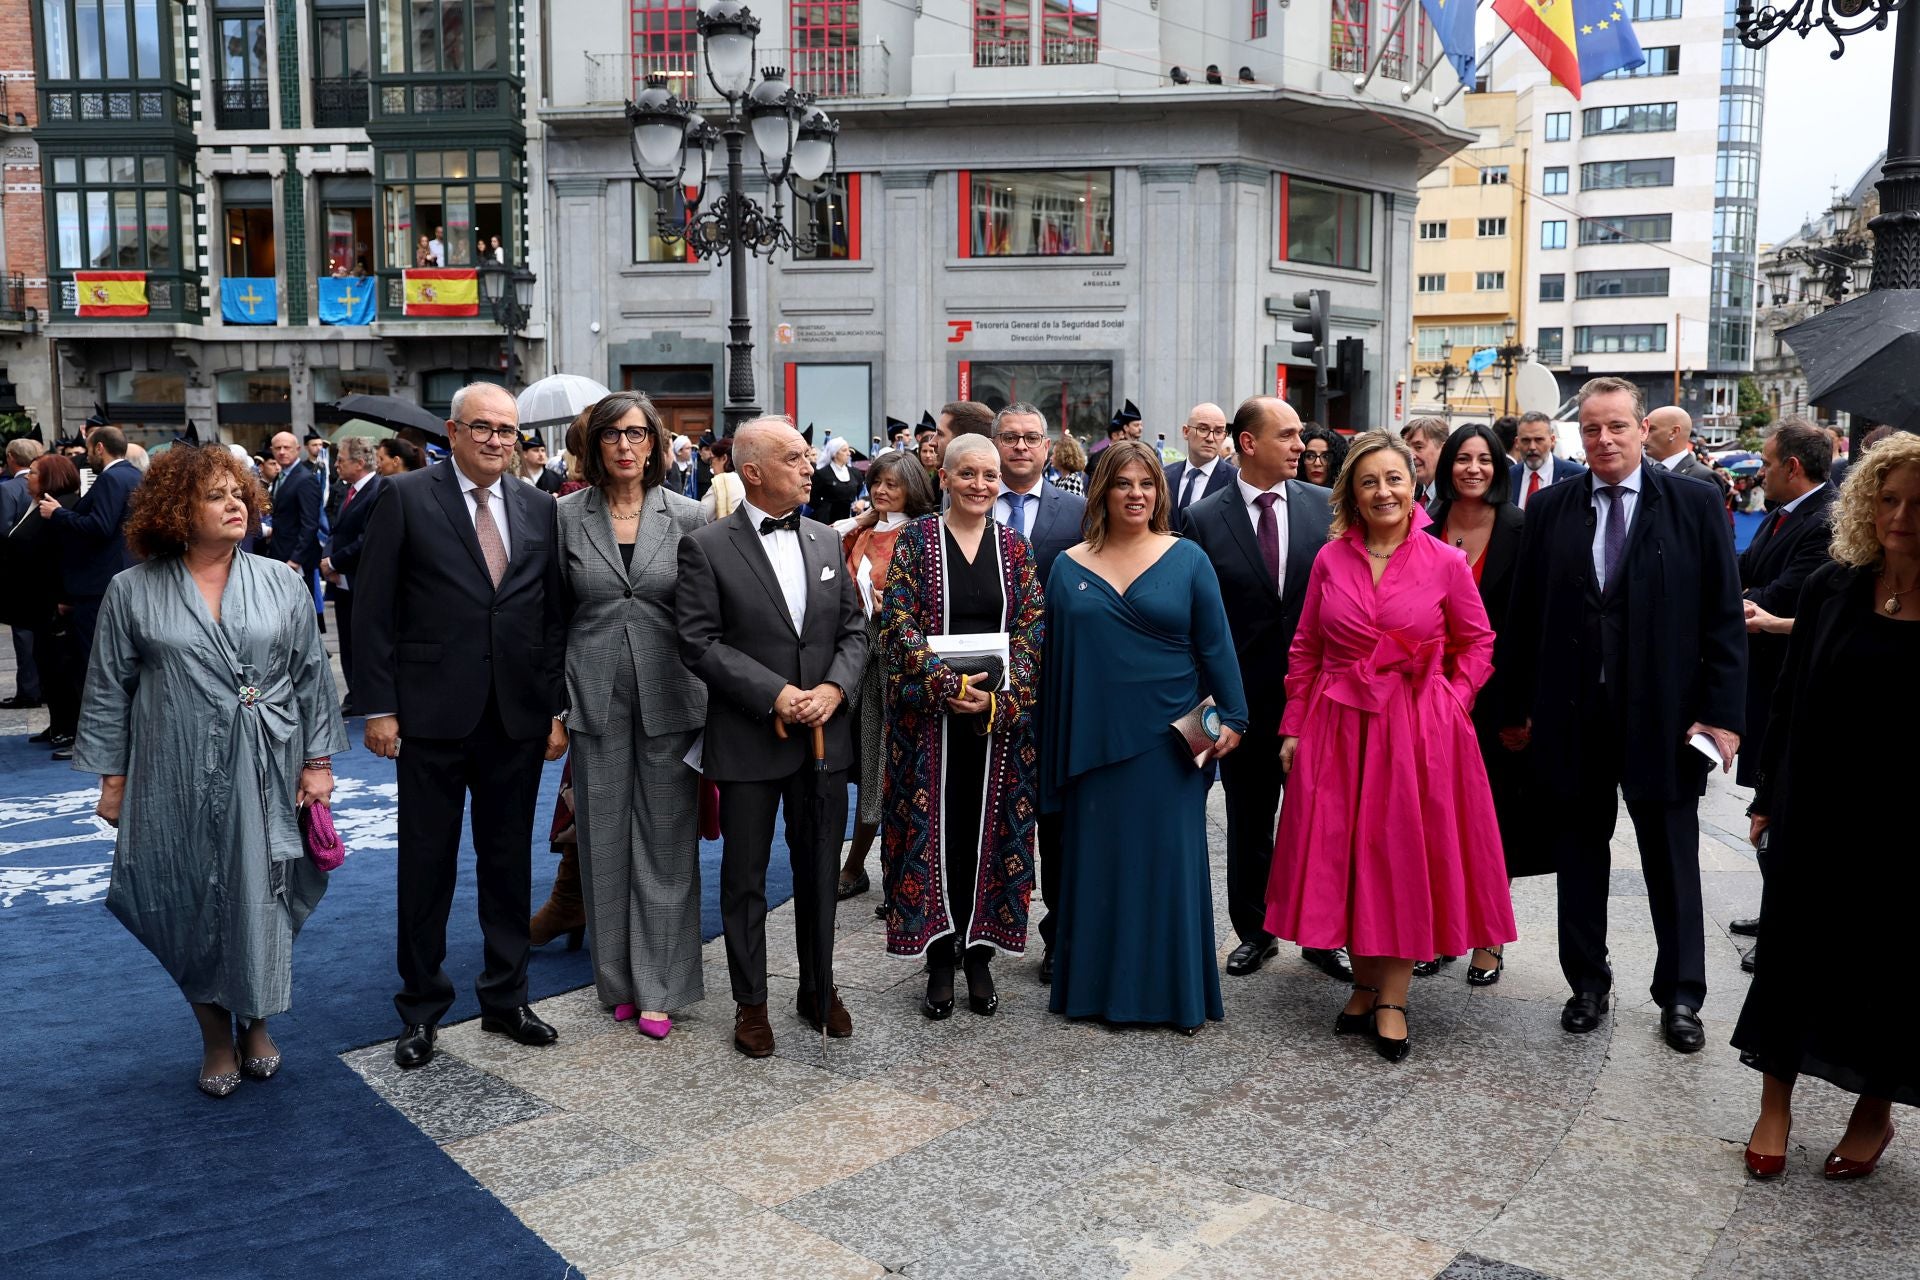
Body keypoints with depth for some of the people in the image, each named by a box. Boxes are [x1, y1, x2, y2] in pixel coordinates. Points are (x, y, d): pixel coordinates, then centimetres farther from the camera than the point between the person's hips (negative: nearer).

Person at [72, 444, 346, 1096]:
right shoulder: (133, 591, 0)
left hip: (265, 779, 0)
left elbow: (312, 676, 3)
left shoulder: (282, 585, 2)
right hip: (177, 782, 0)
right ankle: (216, 1037, 26)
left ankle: (256, 1024, 28)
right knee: (194, 906, 8)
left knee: (259, 898, 7)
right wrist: (113, 776, 2)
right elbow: (109, 690, 4)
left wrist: (318, 761, -1)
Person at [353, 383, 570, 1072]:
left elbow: (554, 615, 8)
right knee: (427, 865, 8)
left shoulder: (539, 508, 7)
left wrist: (557, 707, 4)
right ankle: (421, 1009, 23)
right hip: (433, 715, -3)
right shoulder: (406, 497, -4)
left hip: (517, 717, 3)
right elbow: (374, 610, -5)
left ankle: (506, 998, 27)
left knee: (509, 862, 13)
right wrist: (379, 706, -9)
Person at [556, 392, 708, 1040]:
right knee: (604, 839, 9)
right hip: (596, 696, 1)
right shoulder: (568, 515, 3)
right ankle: (618, 979, 23)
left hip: (668, 696, -1)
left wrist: (710, 695, -1)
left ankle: (659, 986, 13)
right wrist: (554, 700, 3)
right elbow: (554, 611, 6)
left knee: (665, 841, 4)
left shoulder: (685, 516, 0)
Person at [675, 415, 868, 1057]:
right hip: (747, 740, -4)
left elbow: (854, 629, 9)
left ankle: (819, 988, 31)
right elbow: (699, 642, -12)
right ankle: (751, 1002, 23)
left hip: (823, 736, 4)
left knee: (819, 871, 14)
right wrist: (774, 694, -18)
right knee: (745, 878, 8)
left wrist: (834, 688, -9)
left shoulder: (826, 541, 8)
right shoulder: (706, 547, -7)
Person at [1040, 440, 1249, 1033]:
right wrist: (1055, 749, 5)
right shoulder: (1069, 568, 5)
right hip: (1095, 740, 2)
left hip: (1168, 739, -1)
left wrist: (1232, 717, -4)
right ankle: (1099, 985, 20)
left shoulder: (1187, 560, 1)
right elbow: (1055, 659, 7)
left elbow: (1215, 645, 2)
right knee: (1097, 860, 7)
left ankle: (1175, 992, 17)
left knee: (1170, 860, 5)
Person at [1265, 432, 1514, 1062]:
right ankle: (1364, 986, 23)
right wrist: (1294, 727, 4)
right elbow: (1305, 649, 7)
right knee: (1344, 855, 6)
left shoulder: (1445, 562, -3)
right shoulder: (1330, 559, 3)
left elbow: (1476, 642, 7)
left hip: (1418, 730, -2)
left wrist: (1451, 702, -6)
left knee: (1405, 856, 3)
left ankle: (1392, 999, 13)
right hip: (1338, 726, 2)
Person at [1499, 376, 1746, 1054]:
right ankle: (1587, 983, 27)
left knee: (1672, 859, 10)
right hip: (1573, 714, 2)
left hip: (1664, 715, -1)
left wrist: (1724, 713, -9)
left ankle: (1680, 995, 26)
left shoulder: (1695, 504, -2)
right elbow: (1524, 615, 4)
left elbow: (1724, 616, -4)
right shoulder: (1549, 508, 3)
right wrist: (1519, 706, 4)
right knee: (1579, 852, 12)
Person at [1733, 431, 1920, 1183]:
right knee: (1793, 951, 9)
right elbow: (1790, 700, 3)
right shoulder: (1832, 588, -2)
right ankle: (1775, 1106, 25)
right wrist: (1767, 798, 3)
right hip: (1817, 815, 2)